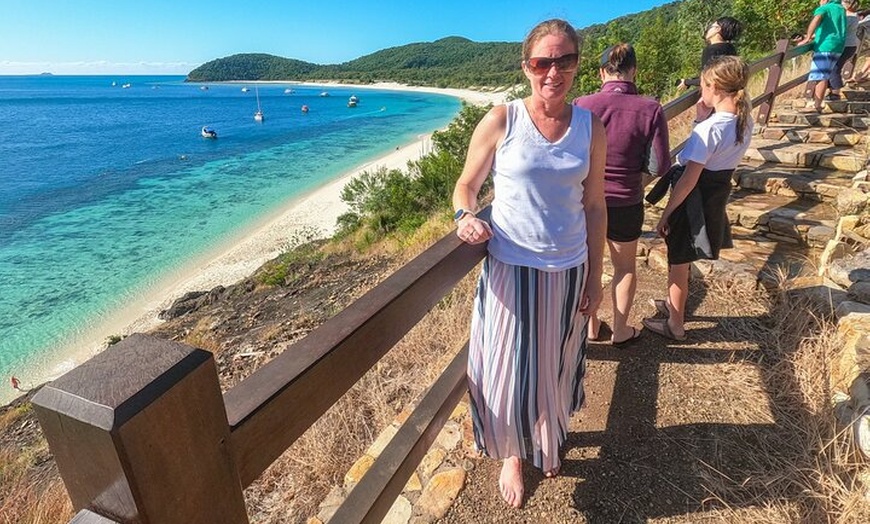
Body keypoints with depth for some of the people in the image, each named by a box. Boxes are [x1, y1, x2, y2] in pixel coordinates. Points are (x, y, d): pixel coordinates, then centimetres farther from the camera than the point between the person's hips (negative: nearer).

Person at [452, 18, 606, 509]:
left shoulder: (591, 127, 0)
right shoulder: (501, 121, -8)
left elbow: (594, 206, 5)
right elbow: (466, 185, 0)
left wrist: (594, 278, 5)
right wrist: (466, 216, -24)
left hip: (568, 270, 3)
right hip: (510, 267, -2)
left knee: (554, 368, 19)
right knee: (508, 372, 7)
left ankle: (549, 443, 50)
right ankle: (513, 453, 38)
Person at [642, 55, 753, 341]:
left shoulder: (708, 129, -25)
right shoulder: (745, 121, 0)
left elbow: (688, 180, -23)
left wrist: (666, 213, -14)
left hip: (696, 199, -8)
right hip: (719, 192, 8)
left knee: (678, 263, 7)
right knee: (682, 258, 26)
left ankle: (675, 324, 23)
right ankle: (674, 304, 46)